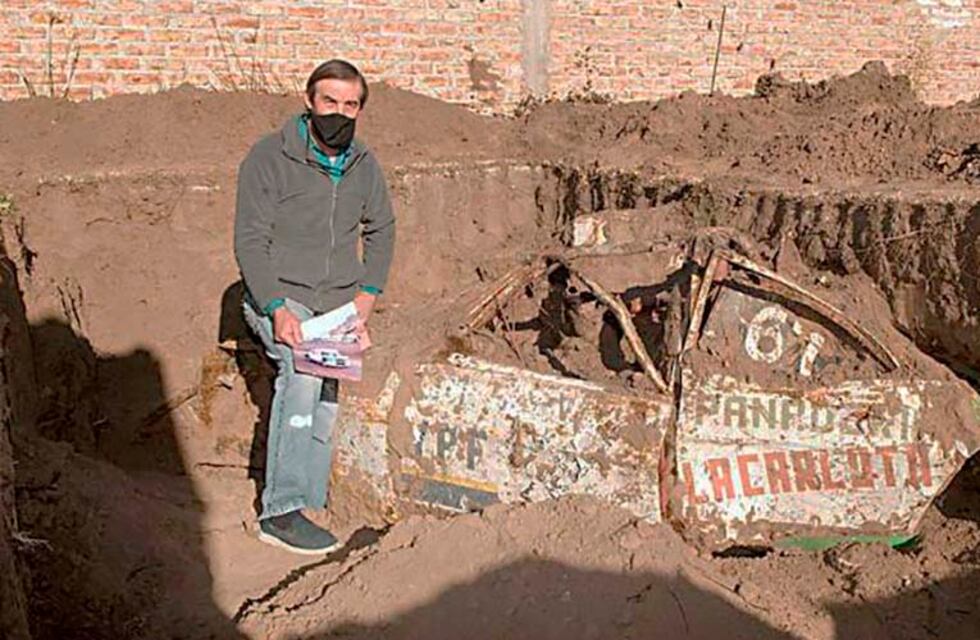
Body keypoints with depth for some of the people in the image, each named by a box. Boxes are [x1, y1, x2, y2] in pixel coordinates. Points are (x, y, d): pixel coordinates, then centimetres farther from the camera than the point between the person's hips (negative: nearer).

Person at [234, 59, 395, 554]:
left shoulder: (363, 164, 5)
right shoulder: (270, 157, -11)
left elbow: (381, 229, 19)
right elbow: (250, 241, -13)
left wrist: (368, 291, 6)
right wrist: (277, 308, -24)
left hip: (336, 305, 6)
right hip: (278, 297, -6)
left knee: (324, 405, 10)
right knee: (302, 371, -29)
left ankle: (312, 502, 27)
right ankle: (280, 511, -26)